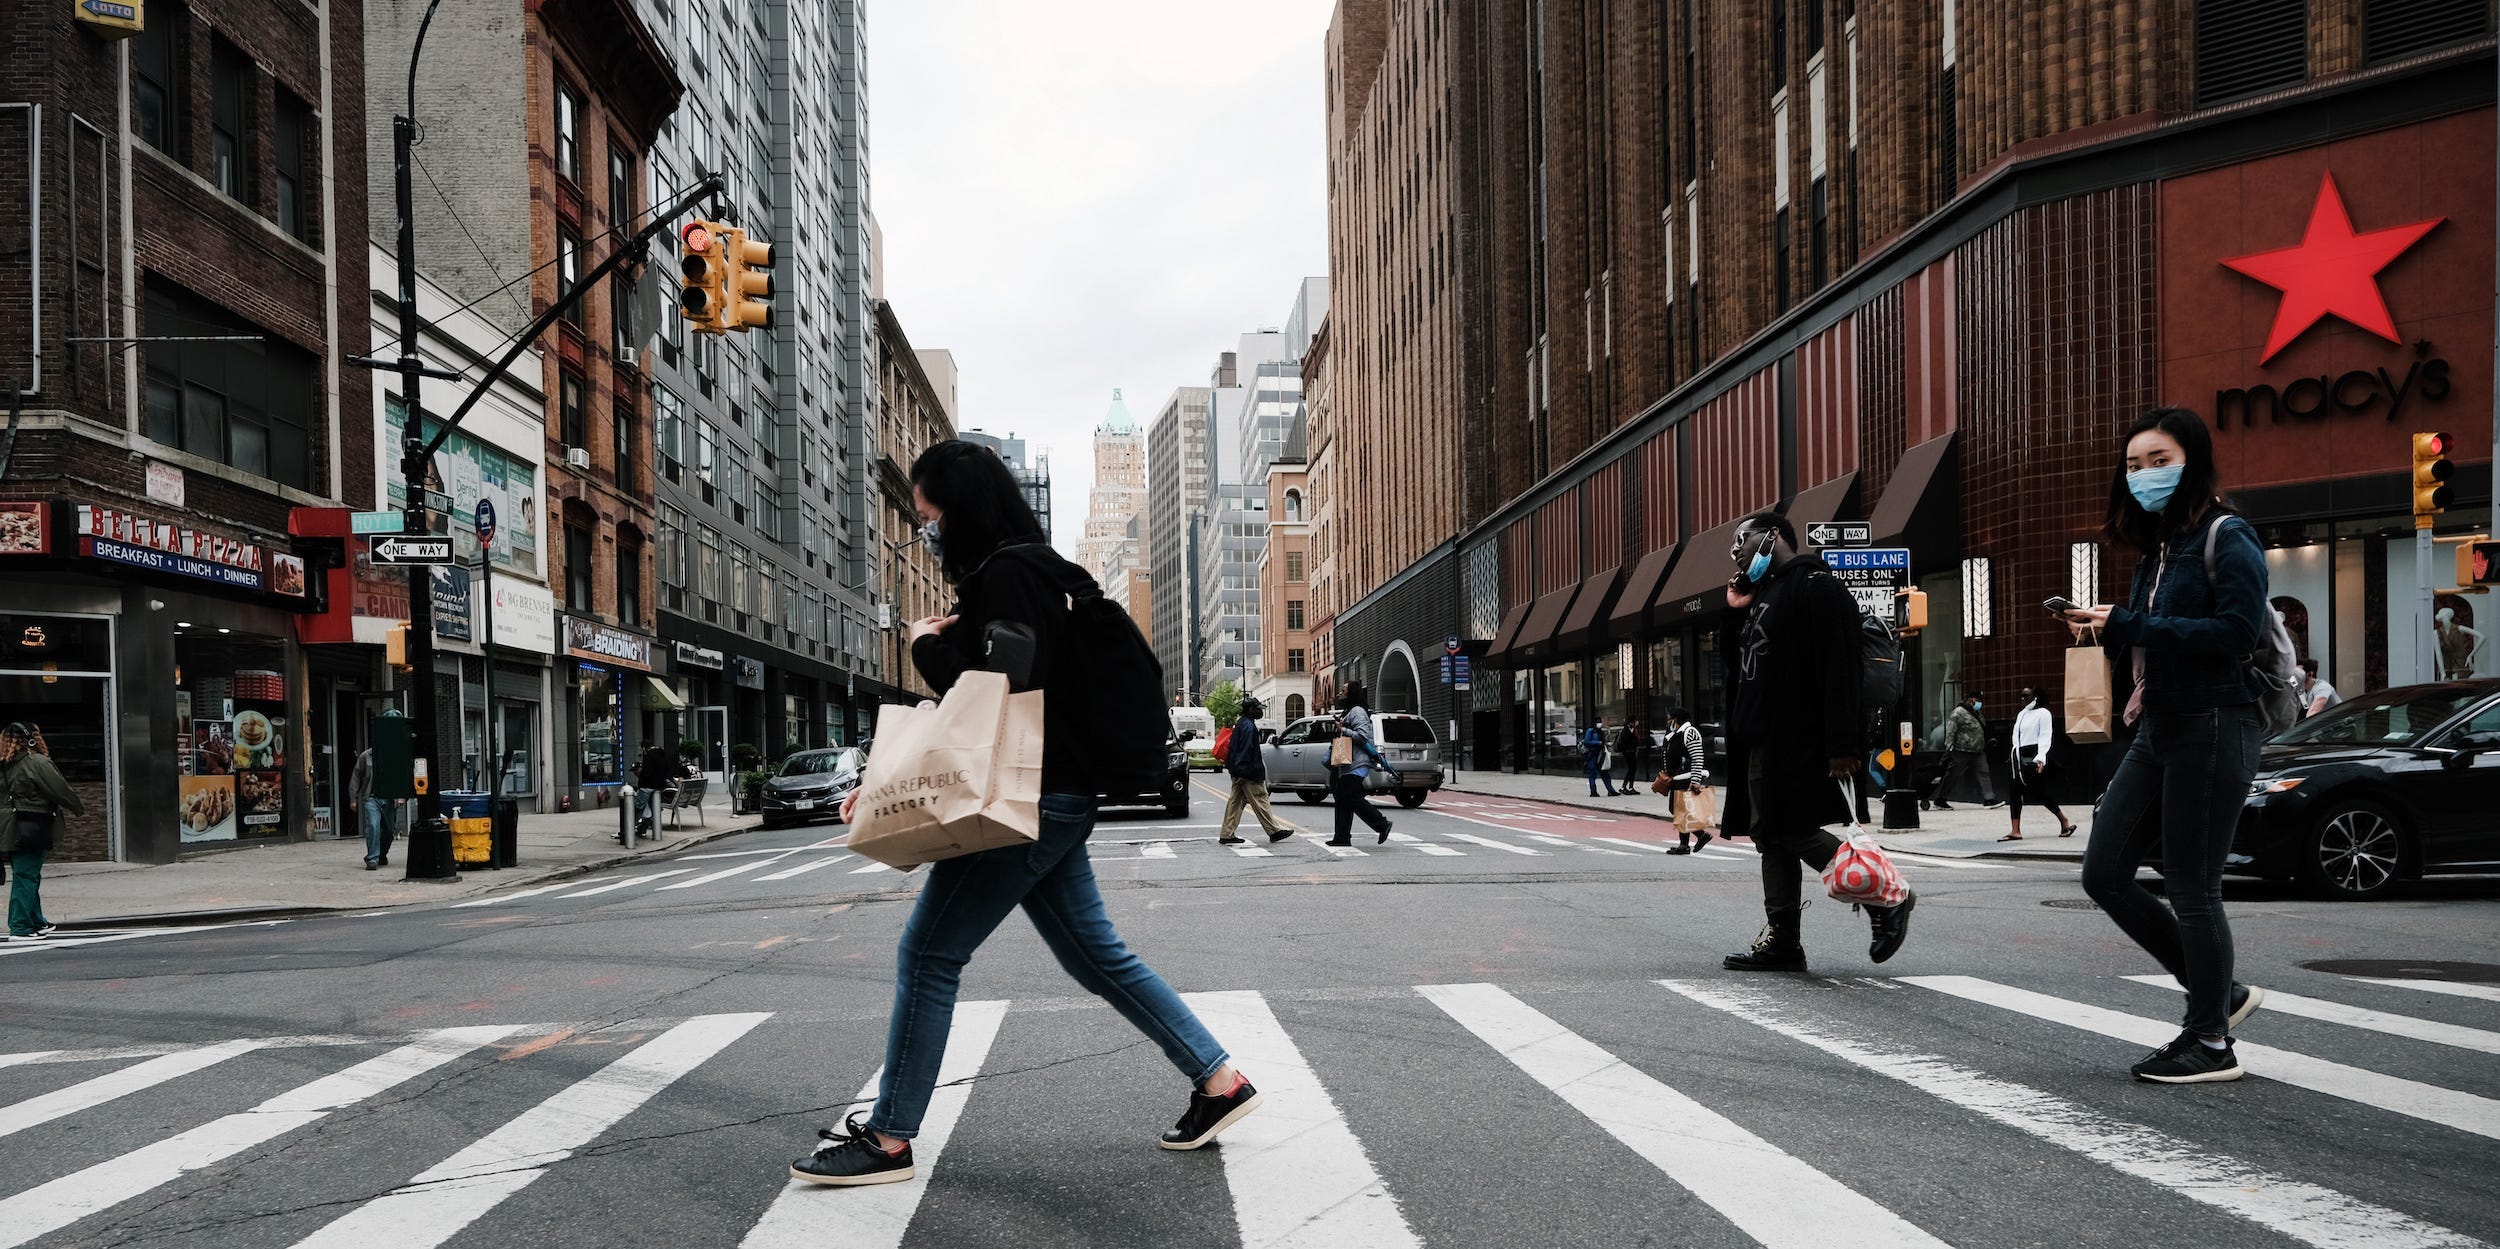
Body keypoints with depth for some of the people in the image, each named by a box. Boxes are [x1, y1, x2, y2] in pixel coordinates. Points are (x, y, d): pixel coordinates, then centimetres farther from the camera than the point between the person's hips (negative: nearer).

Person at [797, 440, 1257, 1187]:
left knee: (928, 953, -3)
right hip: (1051, 799, 10)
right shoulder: (1021, 573, 18)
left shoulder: (1006, 576, -13)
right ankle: (1219, 1082, 15)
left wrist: (928, 645, -8)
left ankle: (889, 1142, 4)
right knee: (1095, 955, 13)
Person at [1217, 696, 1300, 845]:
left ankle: (1226, 835, 7)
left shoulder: (1240, 724, 18)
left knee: (1235, 802, 8)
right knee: (1260, 801, -3)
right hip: (1248, 774, -10)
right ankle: (1274, 831, 3)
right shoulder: (1248, 726, -15)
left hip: (1238, 772, 10)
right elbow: (1246, 751, -21)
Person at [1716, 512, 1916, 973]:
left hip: (1800, 741, -9)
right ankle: (1782, 939, 12)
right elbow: (1735, 661, 27)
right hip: (1762, 741, 9)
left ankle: (1886, 899, 5)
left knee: (1796, 832, -10)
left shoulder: (1816, 587, -10)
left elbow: (1839, 671, -17)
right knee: (1770, 836, 8)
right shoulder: (1762, 594, 20)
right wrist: (1736, 611, 11)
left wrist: (1842, 745, -24)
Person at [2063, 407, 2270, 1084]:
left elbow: (2237, 631, -21)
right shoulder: (2157, 551, 17)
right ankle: (2221, 992, 21)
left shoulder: (2227, 539, -8)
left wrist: (2130, 627, -20)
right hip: (2157, 730, 9)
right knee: (2104, 873, 7)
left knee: (2191, 888, -3)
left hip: (2213, 729, -9)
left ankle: (2210, 1044, 10)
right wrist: (2109, 631, 0)